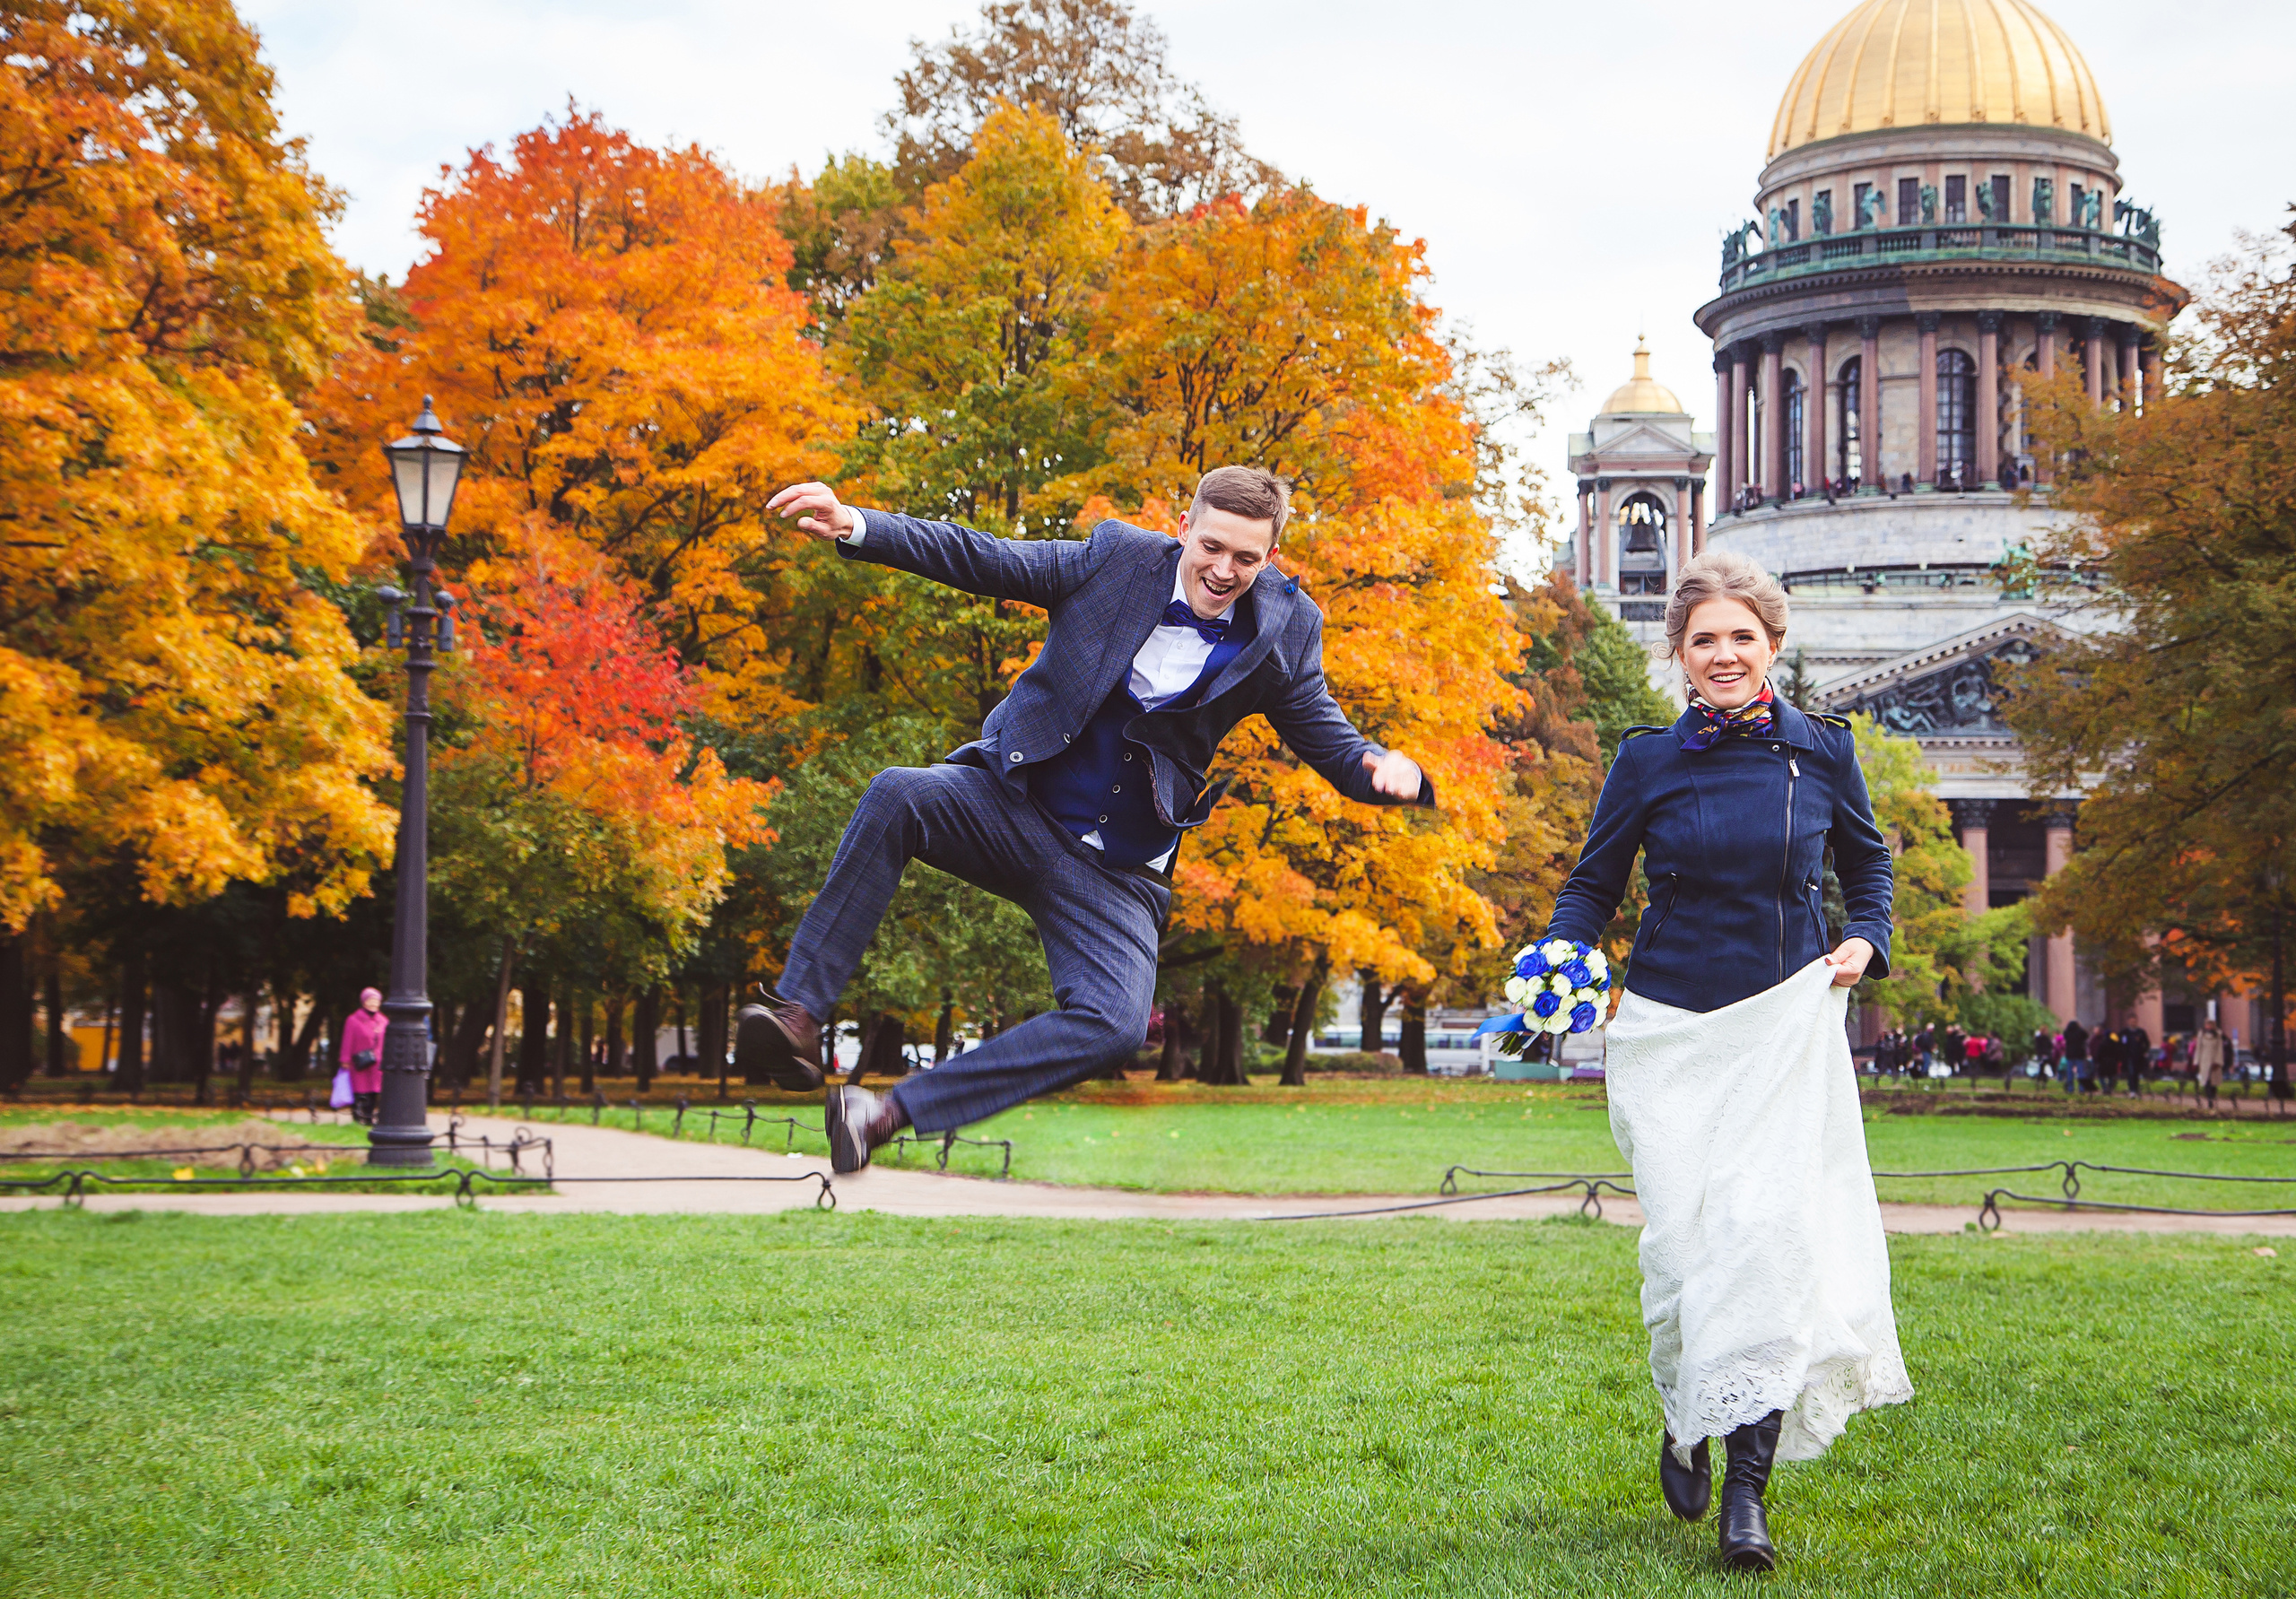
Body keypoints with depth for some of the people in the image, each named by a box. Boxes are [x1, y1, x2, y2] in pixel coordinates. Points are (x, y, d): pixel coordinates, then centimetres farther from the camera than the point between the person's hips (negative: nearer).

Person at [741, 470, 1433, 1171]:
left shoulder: (1284, 632, 0)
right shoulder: (1120, 558, -3)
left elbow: (1329, 740, 3)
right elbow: (980, 560, -4)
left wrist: (1389, 770, -21)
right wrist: (854, 526, -16)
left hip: (1117, 875, 0)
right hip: (1015, 804, 0)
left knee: (1116, 1024, -26)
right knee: (899, 793, -32)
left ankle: (890, 1112, -24)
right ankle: (799, 1013, -31)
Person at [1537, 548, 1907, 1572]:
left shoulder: (1821, 751, 5)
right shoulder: (1647, 761, 2)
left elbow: (1866, 860, 22)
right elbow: (1592, 885, 10)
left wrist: (1864, 940, 4)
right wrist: (1563, 961, -8)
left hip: (1786, 1025, 0)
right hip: (1669, 1029, 0)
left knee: (1769, 1232, -13)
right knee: (1683, 1238, -6)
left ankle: (1747, 1488, -9)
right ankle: (1683, 1426, 23)